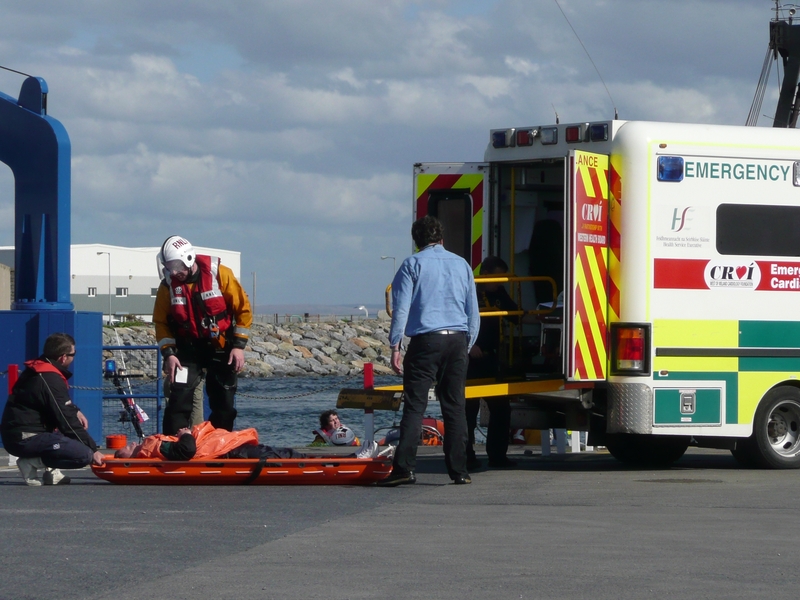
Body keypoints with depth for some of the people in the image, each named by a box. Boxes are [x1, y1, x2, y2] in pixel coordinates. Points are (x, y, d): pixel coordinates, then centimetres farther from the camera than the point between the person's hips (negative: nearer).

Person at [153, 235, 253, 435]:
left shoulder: (219, 274, -14)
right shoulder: (168, 285, -9)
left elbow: (243, 309, -7)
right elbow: (161, 321, 2)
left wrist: (239, 345, -10)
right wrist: (168, 353, -9)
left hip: (220, 348, 0)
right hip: (188, 349, 0)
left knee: (224, 404, 5)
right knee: (179, 399, -13)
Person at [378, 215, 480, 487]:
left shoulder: (413, 264, 1)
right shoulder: (461, 264, 13)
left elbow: (401, 308, -4)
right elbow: (473, 311, 16)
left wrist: (395, 346, -3)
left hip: (425, 341, -4)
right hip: (457, 341, 4)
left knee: (415, 405, -6)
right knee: (455, 406, 8)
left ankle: (404, 467, -15)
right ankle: (458, 470, 8)